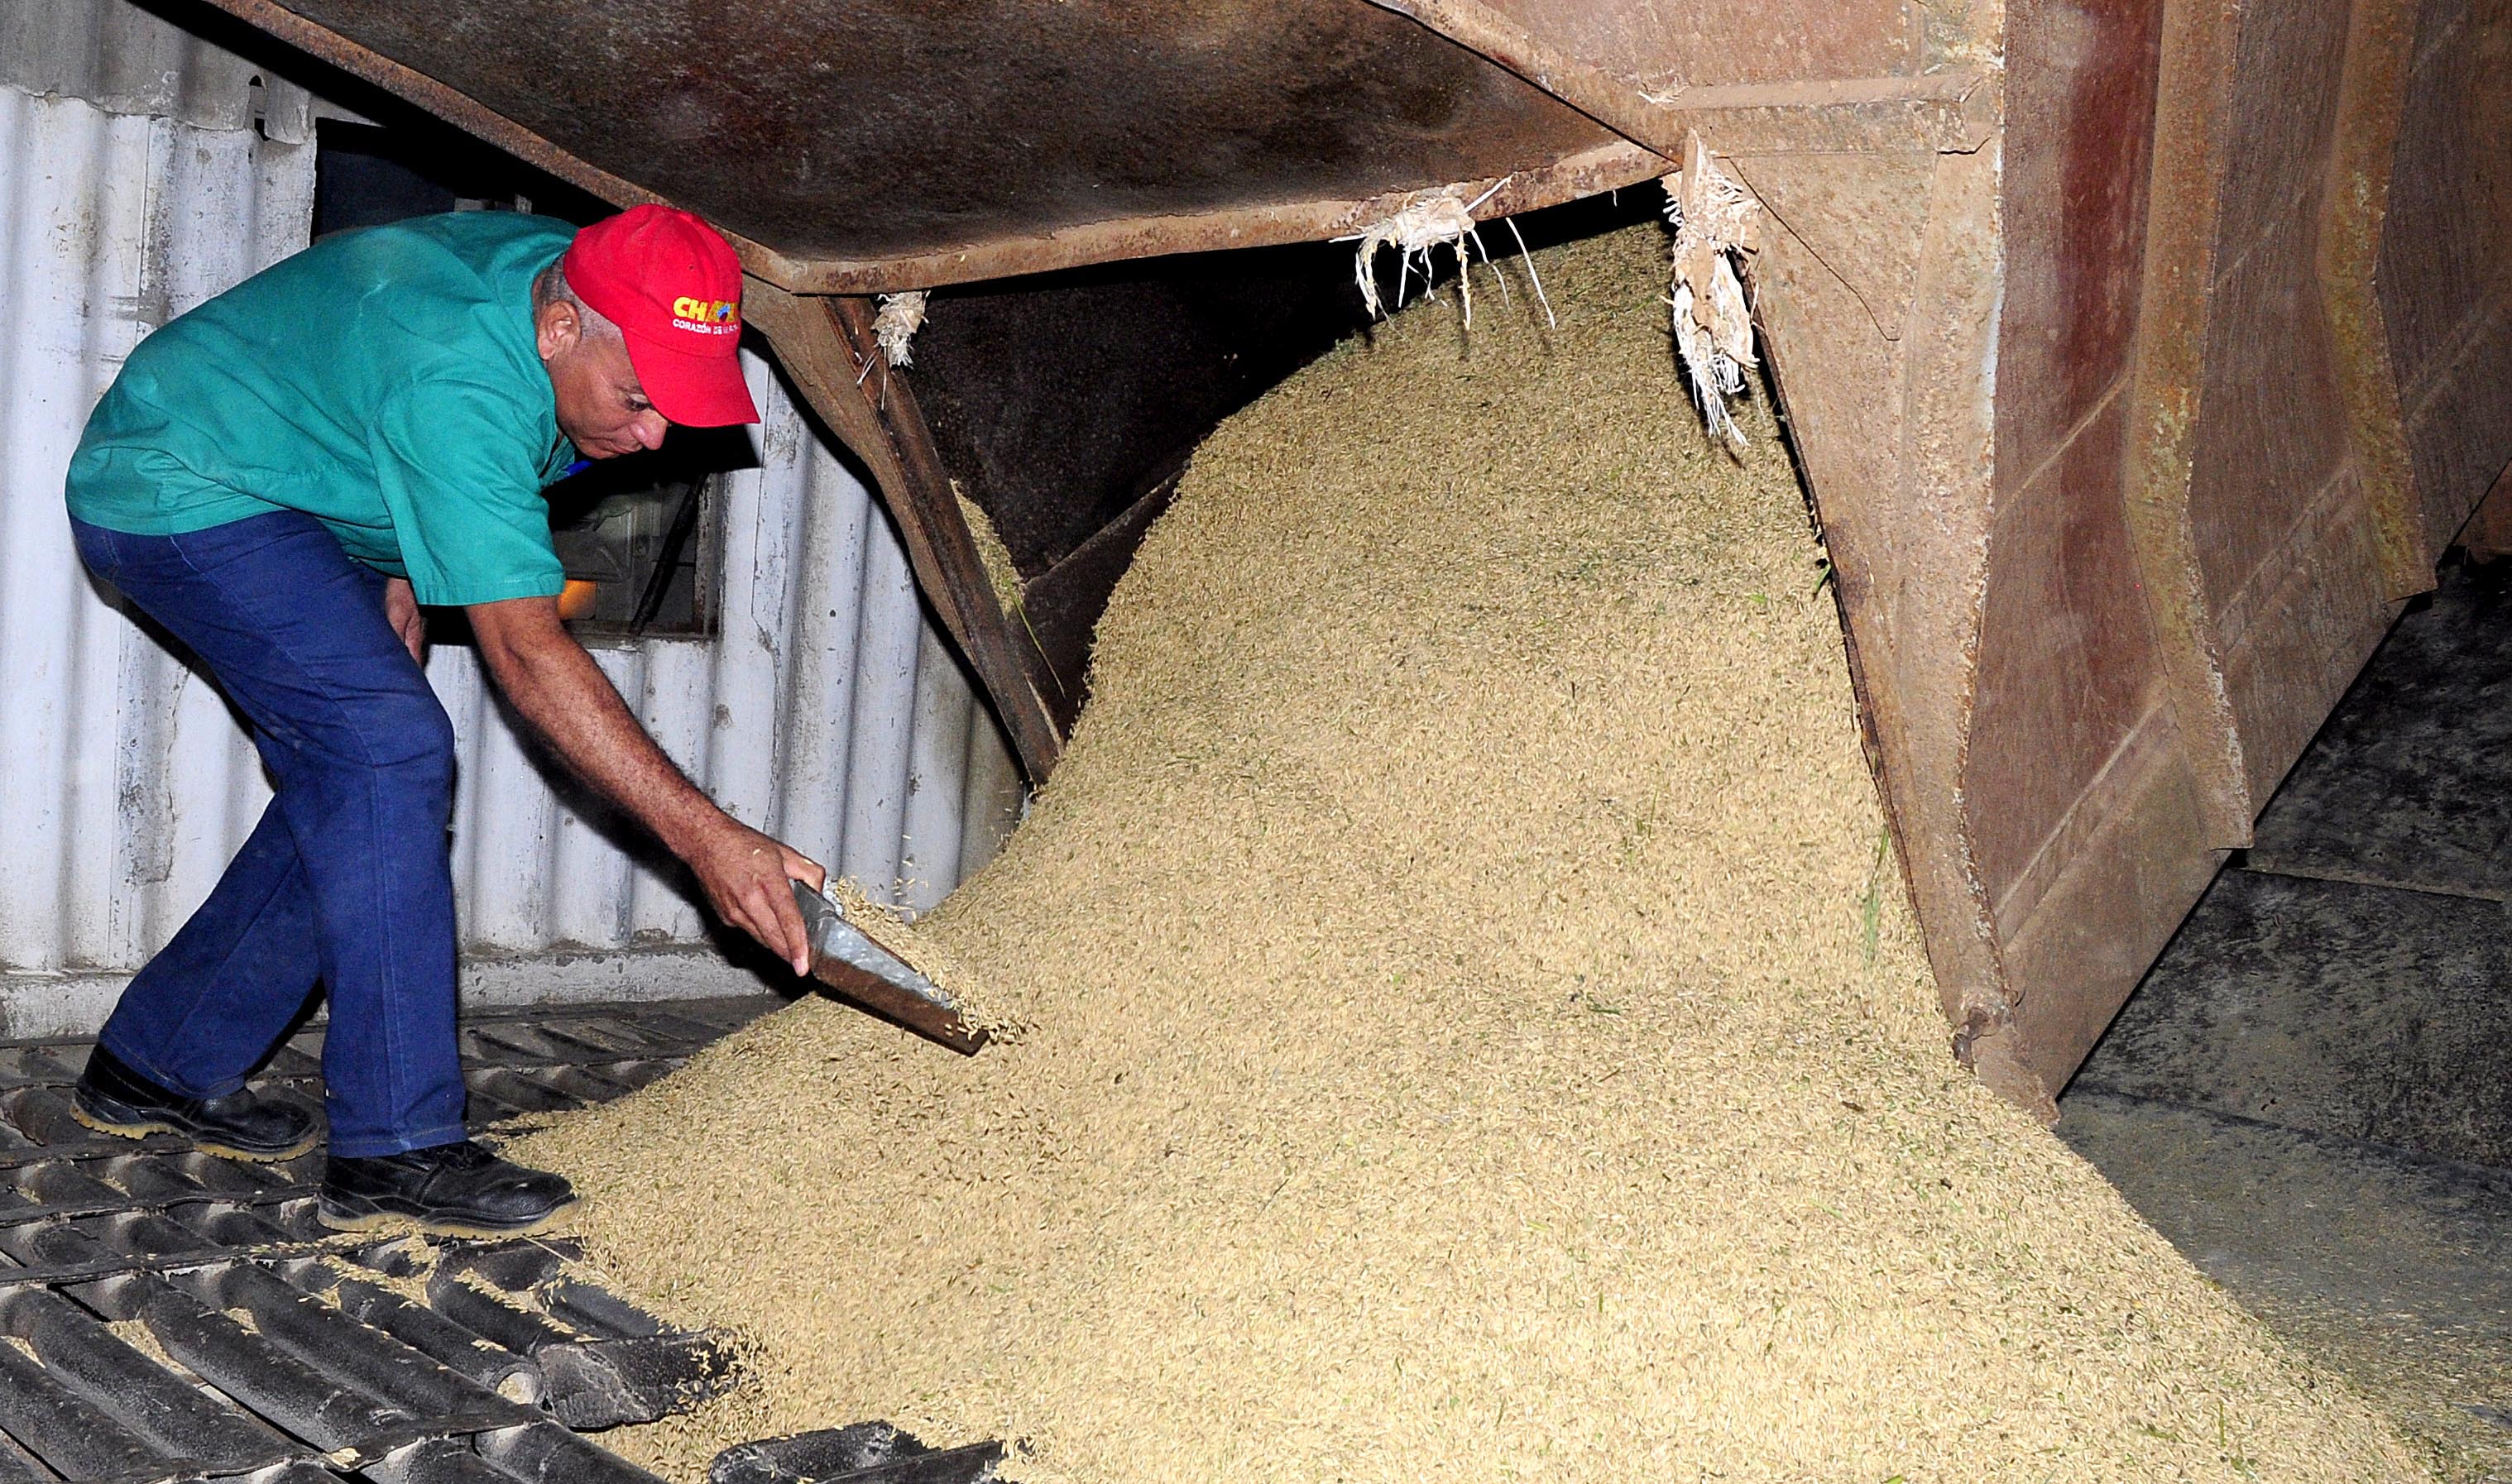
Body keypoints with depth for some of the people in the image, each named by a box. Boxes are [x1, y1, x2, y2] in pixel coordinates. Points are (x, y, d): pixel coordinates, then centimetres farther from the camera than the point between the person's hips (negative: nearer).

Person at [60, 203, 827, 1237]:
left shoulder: (562, 266, -8)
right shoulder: (456, 384, -36)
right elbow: (525, 651, -40)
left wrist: (397, 573, 6)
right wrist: (704, 837, -44)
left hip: (291, 490, 10)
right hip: (179, 488, -10)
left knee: (351, 783, 3)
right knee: (388, 746, -23)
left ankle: (156, 1066, 17)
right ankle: (393, 1153, -21)